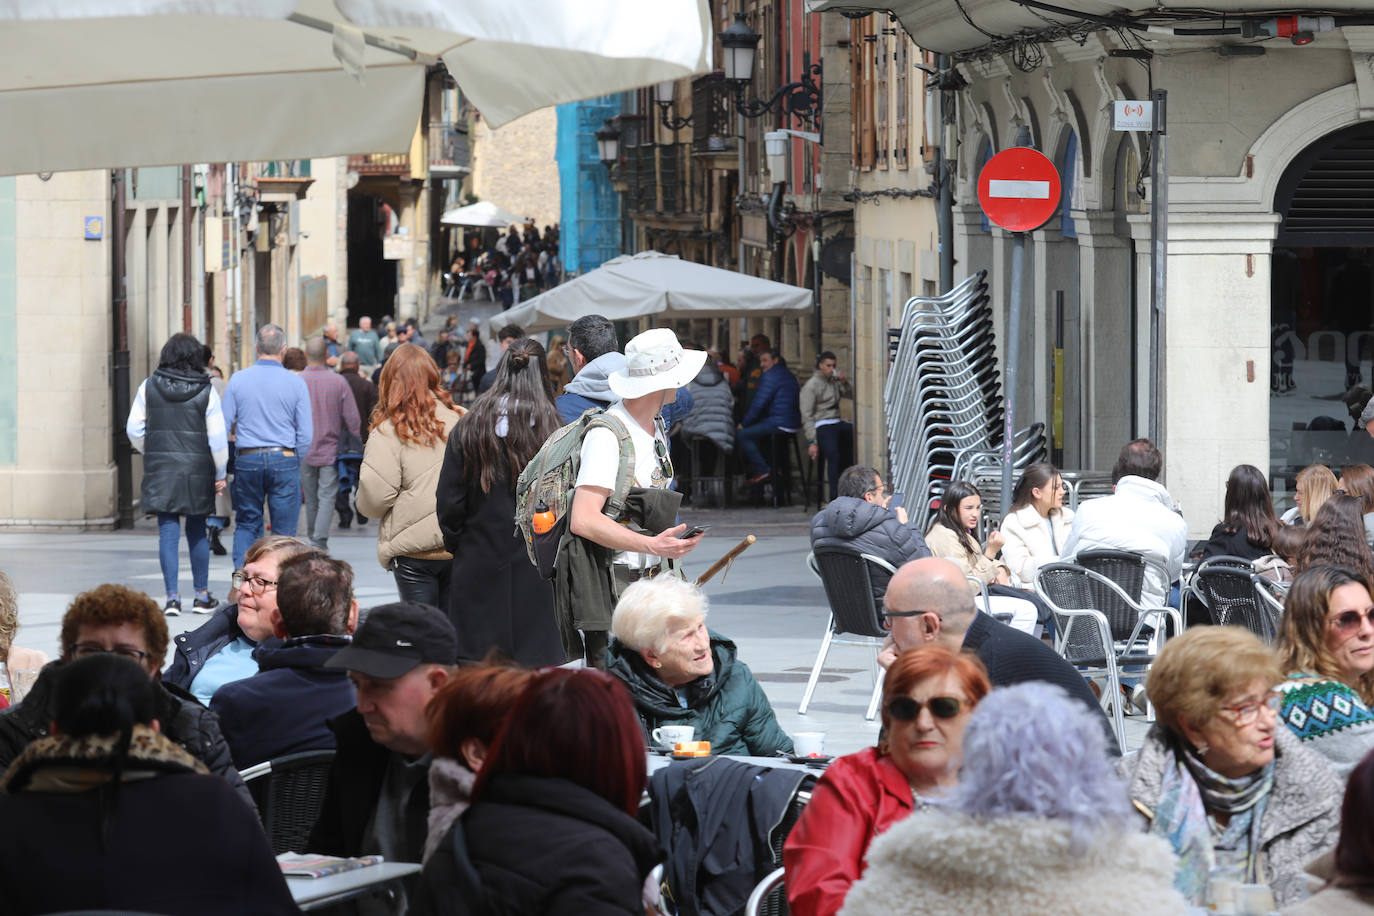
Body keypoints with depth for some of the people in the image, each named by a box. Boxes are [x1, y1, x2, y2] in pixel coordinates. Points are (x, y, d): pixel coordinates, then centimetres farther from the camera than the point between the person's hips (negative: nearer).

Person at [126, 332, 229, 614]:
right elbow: (218, 438, -6)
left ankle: (172, 597, -5)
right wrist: (220, 474, 4)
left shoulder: (150, 387, -1)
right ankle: (202, 595, 18)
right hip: (197, 470, 0)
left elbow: (134, 429, 4)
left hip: (160, 469, 0)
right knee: (197, 532, 12)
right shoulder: (206, 392, -6)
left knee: (168, 532, 1)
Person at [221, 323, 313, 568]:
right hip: (284, 460, -1)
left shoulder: (238, 380, 0)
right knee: (284, 530, 5)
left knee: (247, 523, 14)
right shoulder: (295, 383, -3)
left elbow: (224, 424, 2)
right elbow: (306, 434, -2)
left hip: (247, 460, 1)